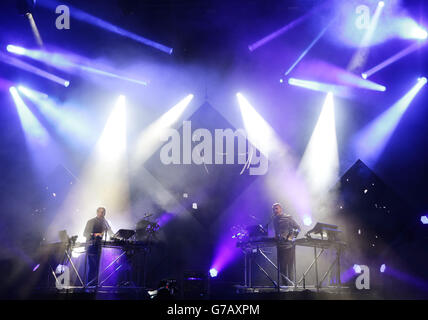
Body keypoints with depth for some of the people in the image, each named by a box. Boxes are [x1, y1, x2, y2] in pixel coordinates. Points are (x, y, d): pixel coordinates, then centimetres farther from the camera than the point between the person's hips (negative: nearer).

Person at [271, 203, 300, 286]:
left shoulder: (288, 218, 0)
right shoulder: (274, 220, 12)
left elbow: (297, 228, 0)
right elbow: (276, 232, 15)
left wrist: (292, 237, -13)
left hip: (289, 245, -4)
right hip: (280, 246, 4)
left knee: (290, 266, -4)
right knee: (282, 266, 4)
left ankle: (291, 284, -2)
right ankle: (284, 284, 10)